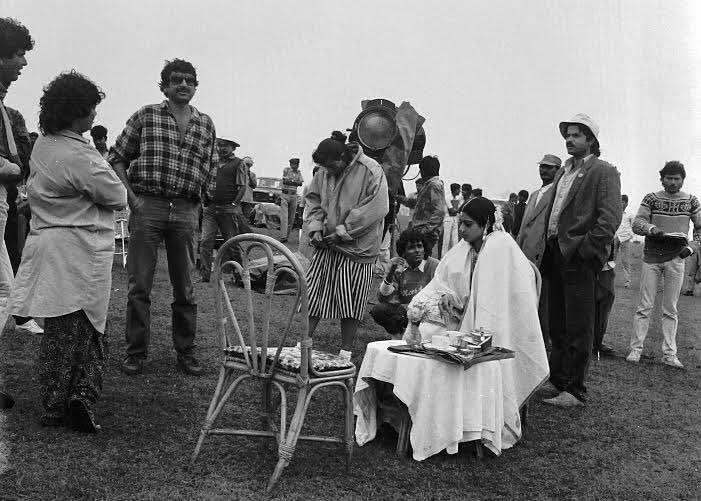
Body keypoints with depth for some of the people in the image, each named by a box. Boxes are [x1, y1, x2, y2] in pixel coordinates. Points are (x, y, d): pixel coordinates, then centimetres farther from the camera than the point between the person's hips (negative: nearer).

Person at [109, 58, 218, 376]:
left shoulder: (206, 124, 13)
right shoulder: (146, 116, 5)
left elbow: (212, 169, 19)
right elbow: (117, 157, 4)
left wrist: (200, 200, 6)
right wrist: (131, 196, -6)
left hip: (186, 211, 3)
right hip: (147, 205, -2)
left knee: (185, 287, 8)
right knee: (139, 285, 1)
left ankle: (186, 352, 20)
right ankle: (136, 352, 14)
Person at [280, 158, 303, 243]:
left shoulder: (298, 172, 13)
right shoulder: (286, 170, 2)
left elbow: (301, 183, 1)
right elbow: (284, 181, -10)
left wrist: (290, 181, -11)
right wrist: (295, 181, -5)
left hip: (294, 195, 5)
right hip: (285, 195, -5)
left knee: (291, 218, 4)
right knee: (284, 217, -12)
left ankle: (287, 235, 12)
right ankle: (283, 236, -19)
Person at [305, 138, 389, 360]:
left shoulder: (371, 172, -14)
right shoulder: (324, 173, 4)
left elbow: (377, 208, -20)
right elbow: (313, 198, 16)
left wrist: (343, 231, -18)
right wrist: (316, 227, -2)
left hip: (356, 249, -5)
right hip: (327, 244, 5)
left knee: (351, 302, 2)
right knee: (313, 292, 3)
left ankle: (346, 351, 12)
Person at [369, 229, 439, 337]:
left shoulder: (434, 265, -9)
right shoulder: (398, 266, 1)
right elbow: (382, 298, -5)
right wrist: (390, 273, -20)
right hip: (403, 310, 4)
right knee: (377, 310, -22)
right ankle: (398, 335, -1)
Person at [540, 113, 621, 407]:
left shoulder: (603, 172, -3)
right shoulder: (563, 172, 20)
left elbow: (610, 217, -13)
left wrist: (586, 249, -19)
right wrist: (547, 247, 10)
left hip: (579, 258, -8)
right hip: (555, 256, 8)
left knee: (578, 328, -2)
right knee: (557, 326, 15)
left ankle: (575, 391, 6)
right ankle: (557, 380, 26)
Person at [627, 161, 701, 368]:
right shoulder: (651, 198, 3)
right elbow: (637, 223, -4)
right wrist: (651, 228, -25)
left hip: (676, 258, 1)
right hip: (651, 257, -1)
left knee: (670, 309, 4)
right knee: (645, 306, -1)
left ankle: (669, 354, 7)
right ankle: (636, 349, 3)